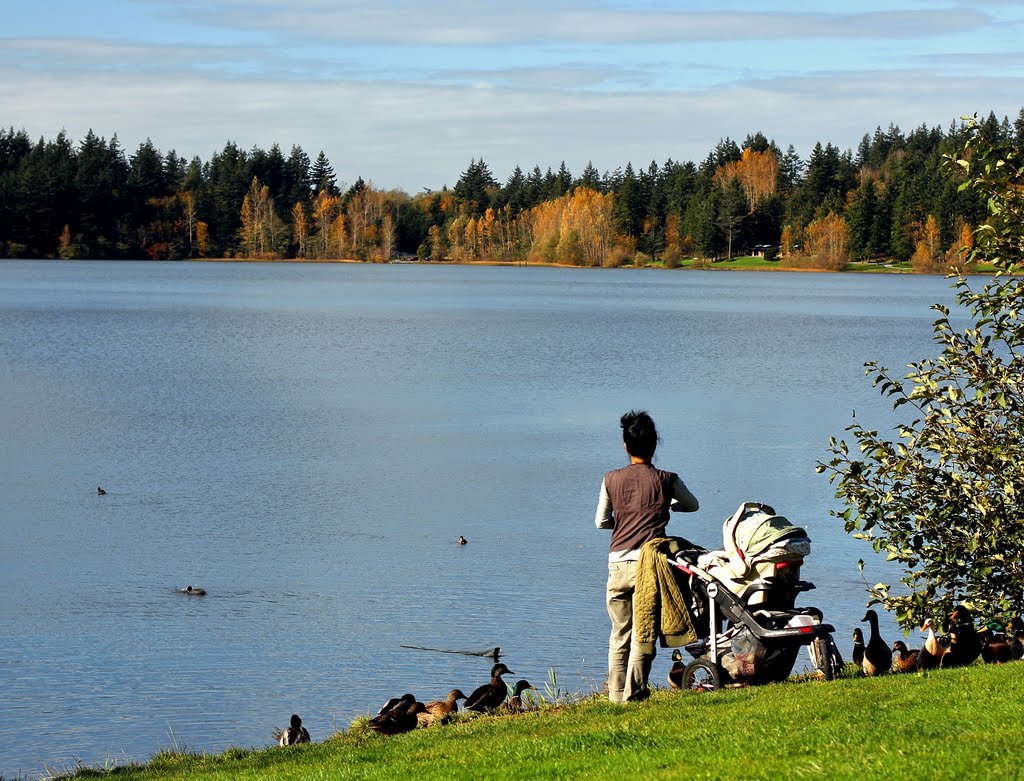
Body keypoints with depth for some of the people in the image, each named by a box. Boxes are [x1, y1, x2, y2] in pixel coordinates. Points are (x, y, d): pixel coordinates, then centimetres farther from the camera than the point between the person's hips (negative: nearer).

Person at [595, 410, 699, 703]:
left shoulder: (611, 480, 7)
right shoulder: (666, 480, 2)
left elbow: (600, 521, 15)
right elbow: (692, 505, 20)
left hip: (617, 564, 2)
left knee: (619, 633, 10)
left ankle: (616, 694, 11)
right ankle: (634, 692, -5)